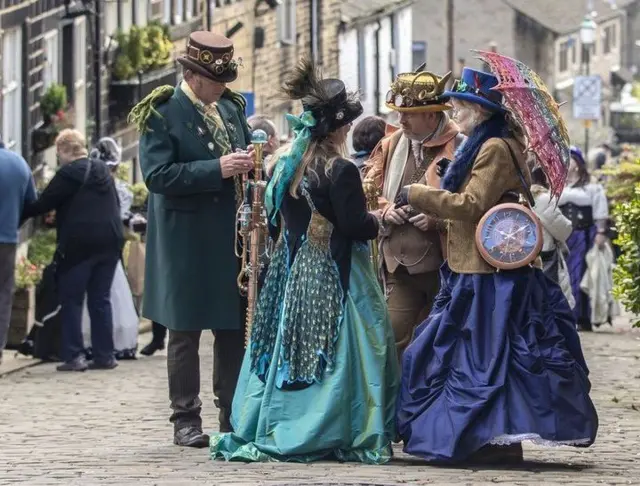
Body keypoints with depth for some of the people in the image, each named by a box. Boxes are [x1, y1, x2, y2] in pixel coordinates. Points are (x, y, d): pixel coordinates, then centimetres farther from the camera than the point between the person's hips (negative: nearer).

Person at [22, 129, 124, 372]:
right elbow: (115, 204, 18)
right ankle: (105, 355, 8)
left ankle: (74, 356, -4)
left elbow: (42, 204, -9)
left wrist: (17, 215, 5)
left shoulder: (68, 174, -9)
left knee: (71, 301, 1)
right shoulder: (103, 170, 12)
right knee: (101, 299, 11)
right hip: (110, 241, 6)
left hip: (79, 244, -6)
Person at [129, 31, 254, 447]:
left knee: (234, 328, 8)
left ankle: (235, 416, 14)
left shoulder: (232, 108, 11)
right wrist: (217, 169, -23)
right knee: (186, 331, 2)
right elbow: (158, 176, -17)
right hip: (186, 241, -6)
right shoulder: (162, 114, -8)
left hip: (232, 237, 6)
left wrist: (249, 163, -3)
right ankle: (186, 420, 8)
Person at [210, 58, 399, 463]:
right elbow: (354, 226, -19)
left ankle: (268, 428, 13)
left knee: (289, 346, 12)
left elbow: (275, 221, 13)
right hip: (333, 279, -7)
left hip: (291, 274, 7)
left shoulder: (284, 164, 6)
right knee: (331, 352, -3)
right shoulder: (340, 171, -16)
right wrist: (378, 220, -1)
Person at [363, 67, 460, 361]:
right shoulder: (391, 145, 10)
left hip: (444, 264, -4)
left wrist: (437, 219, -20)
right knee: (395, 339, -4)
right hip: (400, 265, 4)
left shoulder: (460, 148, -9)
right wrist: (385, 210, -1)